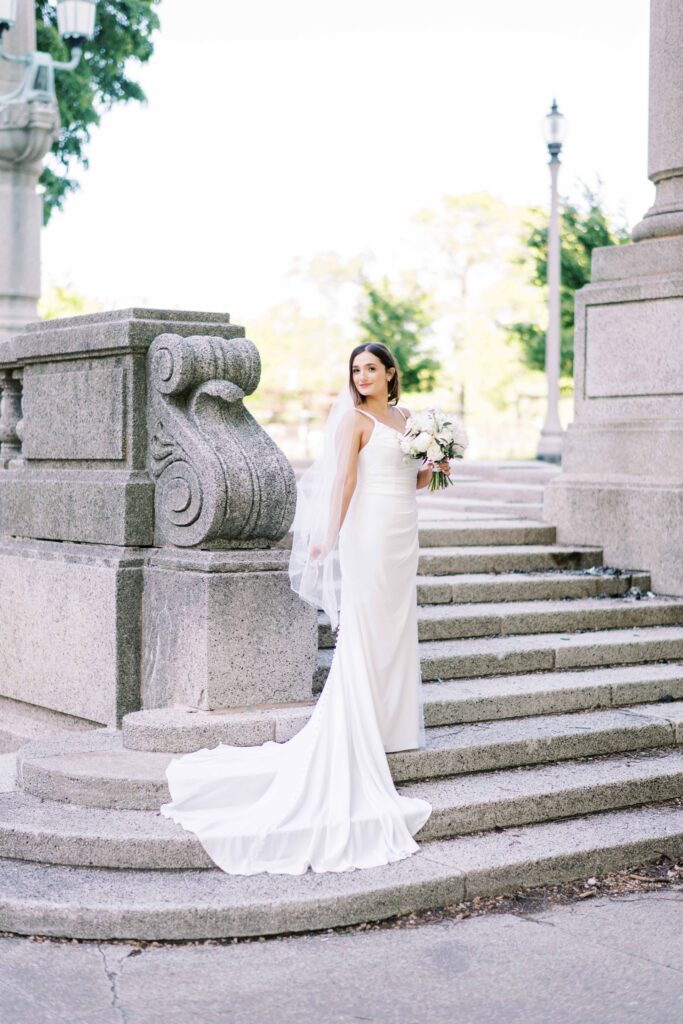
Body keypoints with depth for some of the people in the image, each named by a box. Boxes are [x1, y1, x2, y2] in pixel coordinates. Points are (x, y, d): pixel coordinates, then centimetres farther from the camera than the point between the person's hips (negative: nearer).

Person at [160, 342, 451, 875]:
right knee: (365, 628, -6)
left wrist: (435, 466, 2)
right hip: (370, 530, -7)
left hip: (403, 532, 7)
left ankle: (394, 723, 17)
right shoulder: (354, 419, -5)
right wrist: (332, 534, -21)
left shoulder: (406, 418, 16)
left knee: (398, 627, 10)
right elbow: (343, 479, -14)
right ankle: (360, 728, -2)